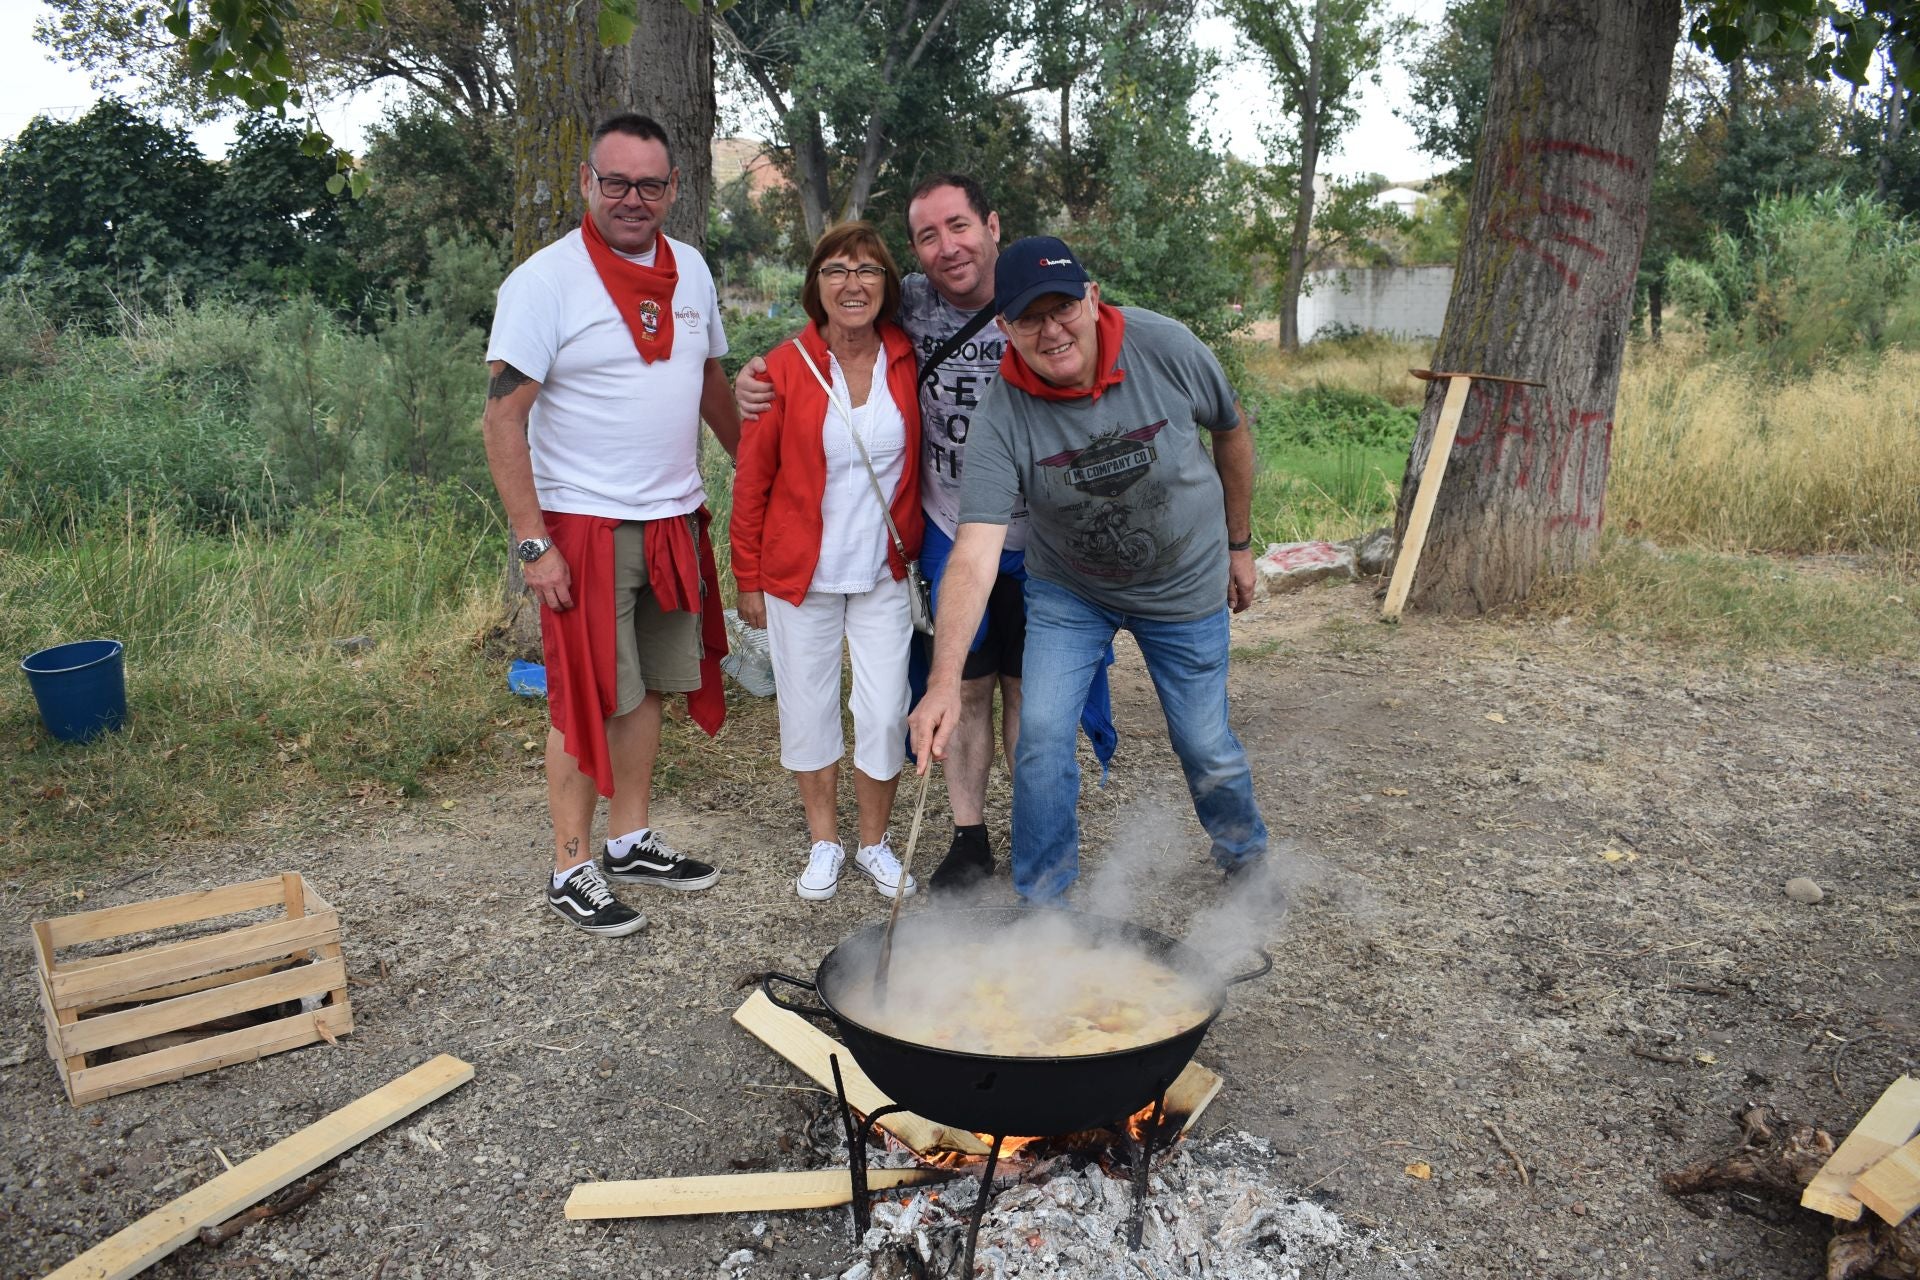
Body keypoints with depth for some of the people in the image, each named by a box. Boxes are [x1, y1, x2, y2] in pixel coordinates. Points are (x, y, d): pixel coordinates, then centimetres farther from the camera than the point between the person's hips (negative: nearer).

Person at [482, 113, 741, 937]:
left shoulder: (690, 270, 8)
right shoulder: (544, 281, -10)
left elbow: (711, 382, 20)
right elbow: (503, 420, -13)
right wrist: (531, 542, -18)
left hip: (673, 519, 6)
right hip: (585, 525, -6)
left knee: (647, 686, 13)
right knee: (587, 700, 0)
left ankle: (632, 842, 27)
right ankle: (572, 871, 14)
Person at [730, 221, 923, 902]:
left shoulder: (907, 362, -2)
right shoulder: (785, 367, -7)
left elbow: (920, 463, 8)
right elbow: (752, 481, -2)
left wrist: (913, 549, 5)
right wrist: (748, 579, 0)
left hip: (884, 572, 1)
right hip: (800, 575, -1)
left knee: (885, 714, 2)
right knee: (808, 710, 9)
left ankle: (875, 843, 24)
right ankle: (824, 843, 28)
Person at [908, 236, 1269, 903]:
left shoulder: (1166, 348, -22)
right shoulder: (1001, 419, -26)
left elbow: (1231, 433, -2)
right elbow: (974, 555, -35)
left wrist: (1239, 544, 7)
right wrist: (945, 680, -47)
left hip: (1185, 587, 0)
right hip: (1067, 592, 0)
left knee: (1208, 750, 9)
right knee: (1041, 734, -11)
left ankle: (1246, 857, 41)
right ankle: (1042, 903, 11)